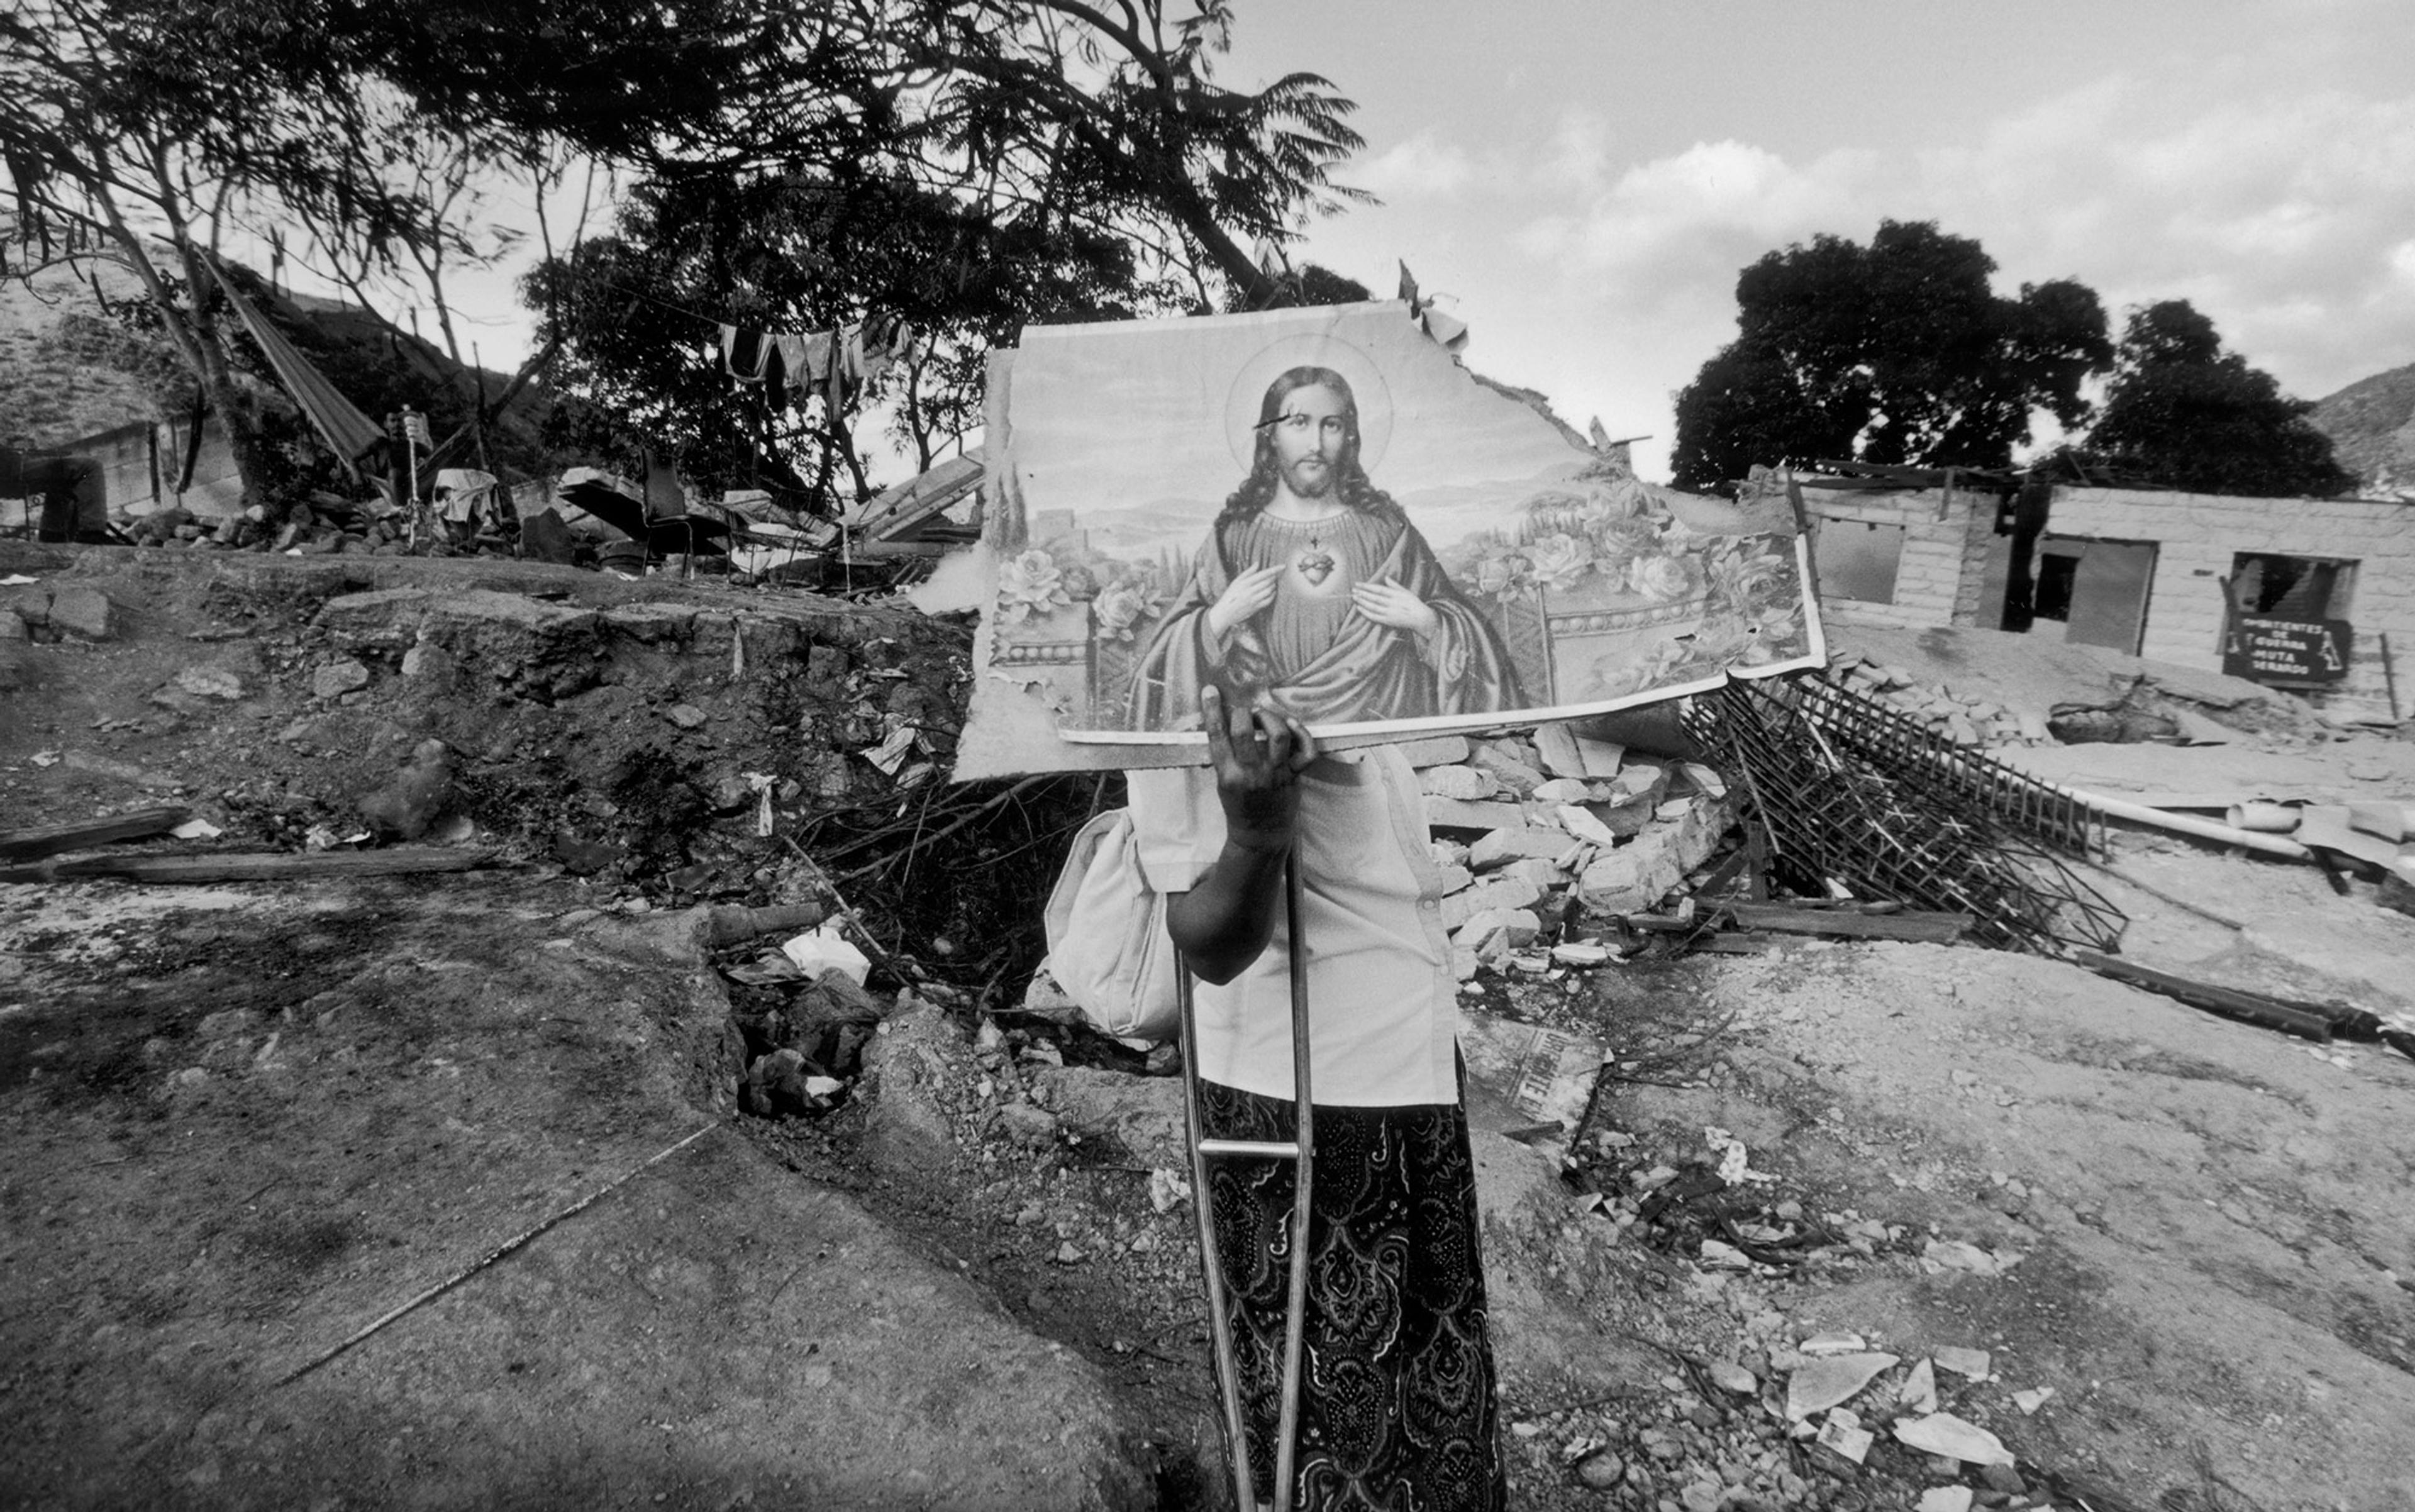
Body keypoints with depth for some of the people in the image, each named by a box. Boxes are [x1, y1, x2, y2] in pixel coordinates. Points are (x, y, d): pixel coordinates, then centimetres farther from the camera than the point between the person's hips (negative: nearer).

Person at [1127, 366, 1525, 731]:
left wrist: (1425, 622, -4)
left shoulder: (1386, 530, 9)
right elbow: (1167, 661, 6)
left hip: (1379, 726, 1)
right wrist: (1220, 618, -9)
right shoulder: (1234, 538, 7)